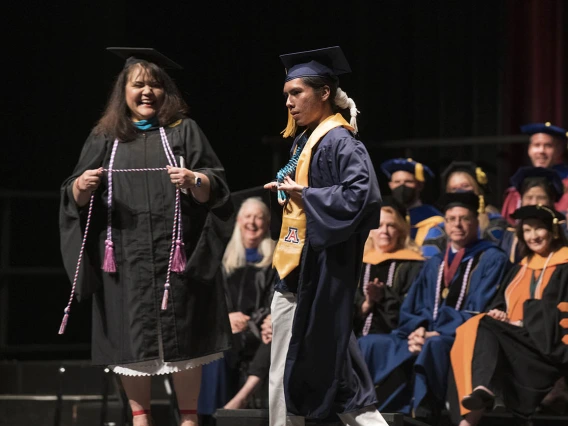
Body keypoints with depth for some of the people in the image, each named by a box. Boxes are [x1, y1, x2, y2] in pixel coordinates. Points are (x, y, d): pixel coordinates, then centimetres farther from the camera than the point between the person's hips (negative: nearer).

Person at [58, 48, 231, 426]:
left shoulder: (184, 132, 8)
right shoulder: (104, 138, 12)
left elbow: (217, 190, 1)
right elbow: (75, 199, 9)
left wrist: (194, 180, -19)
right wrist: (83, 186, -13)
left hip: (175, 252, -1)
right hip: (125, 256, 2)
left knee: (181, 338, -3)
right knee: (131, 338, 0)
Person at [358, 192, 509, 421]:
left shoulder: (491, 260, 4)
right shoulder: (433, 265, 23)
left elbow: (478, 311, -7)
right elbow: (409, 309, 16)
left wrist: (435, 334, -16)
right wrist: (417, 330, -9)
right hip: (424, 335, 6)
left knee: (433, 346, -40)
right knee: (369, 344, -14)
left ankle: (421, 415, -41)